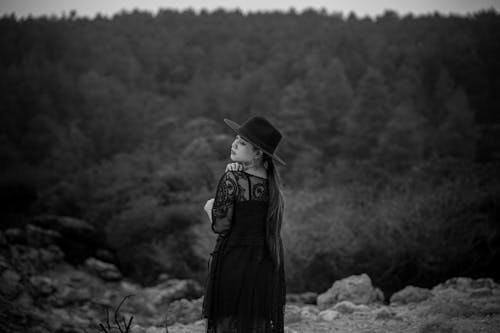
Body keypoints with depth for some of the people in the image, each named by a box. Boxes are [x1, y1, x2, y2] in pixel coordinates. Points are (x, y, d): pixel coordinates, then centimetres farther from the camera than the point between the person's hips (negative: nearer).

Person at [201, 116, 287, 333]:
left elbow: (221, 227, -15)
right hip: (267, 266, 6)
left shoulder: (232, 178, -14)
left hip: (234, 263, -6)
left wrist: (210, 208, 6)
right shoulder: (272, 181, 5)